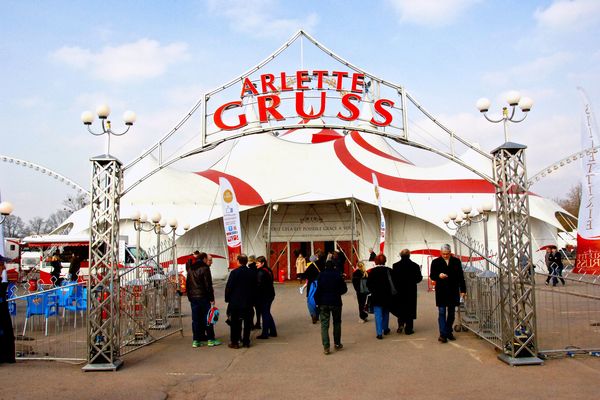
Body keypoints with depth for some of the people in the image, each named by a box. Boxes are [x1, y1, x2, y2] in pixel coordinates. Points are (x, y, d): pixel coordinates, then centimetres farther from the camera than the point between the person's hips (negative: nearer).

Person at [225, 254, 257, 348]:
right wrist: (254, 301, 14)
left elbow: (229, 287, -10)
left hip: (235, 302, -3)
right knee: (247, 322, 10)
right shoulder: (253, 273, 0)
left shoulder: (234, 272, -13)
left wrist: (227, 298, 3)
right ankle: (246, 341, 13)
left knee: (235, 323, 6)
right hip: (248, 302, 3)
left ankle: (234, 342, 9)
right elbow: (255, 288, 6)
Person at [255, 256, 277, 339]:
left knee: (265, 314, -1)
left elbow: (259, 286, -20)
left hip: (264, 296, -9)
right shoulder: (269, 270, 9)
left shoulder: (260, 272, -17)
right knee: (267, 313, 18)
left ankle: (265, 334, 6)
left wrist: (257, 298, -14)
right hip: (270, 294, 9)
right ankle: (273, 332, 23)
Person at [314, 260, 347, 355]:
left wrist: (317, 302, -2)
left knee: (324, 324, 1)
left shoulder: (321, 275, -5)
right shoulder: (338, 275, -4)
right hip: (336, 302, 1)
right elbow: (344, 289, 0)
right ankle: (337, 344, 23)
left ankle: (326, 347, -7)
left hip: (324, 303, -1)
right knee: (337, 323, 17)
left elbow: (318, 290, -8)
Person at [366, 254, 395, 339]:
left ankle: (379, 333, -7)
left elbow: (368, 284, -6)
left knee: (378, 314, 0)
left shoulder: (372, 271, -10)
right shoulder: (389, 271, -6)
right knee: (385, 312, 20)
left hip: (376, 296, -2)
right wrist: (391, 293, 13)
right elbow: (393, 283, -2)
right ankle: (385, 329, 32)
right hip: (387, 296, 2)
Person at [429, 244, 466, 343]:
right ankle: (443, 334, -4)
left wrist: (463, 290, 4)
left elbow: (461, 276, 8)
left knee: (451, 313, 10)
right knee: (442, 313, -5)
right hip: (441, 292, -2)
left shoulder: (456, 261, 5)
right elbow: (431, 276, 2)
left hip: (453, 291, 3)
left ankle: (449, 332, 22)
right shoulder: (436, 262, 0)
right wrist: (439, 276, -20)